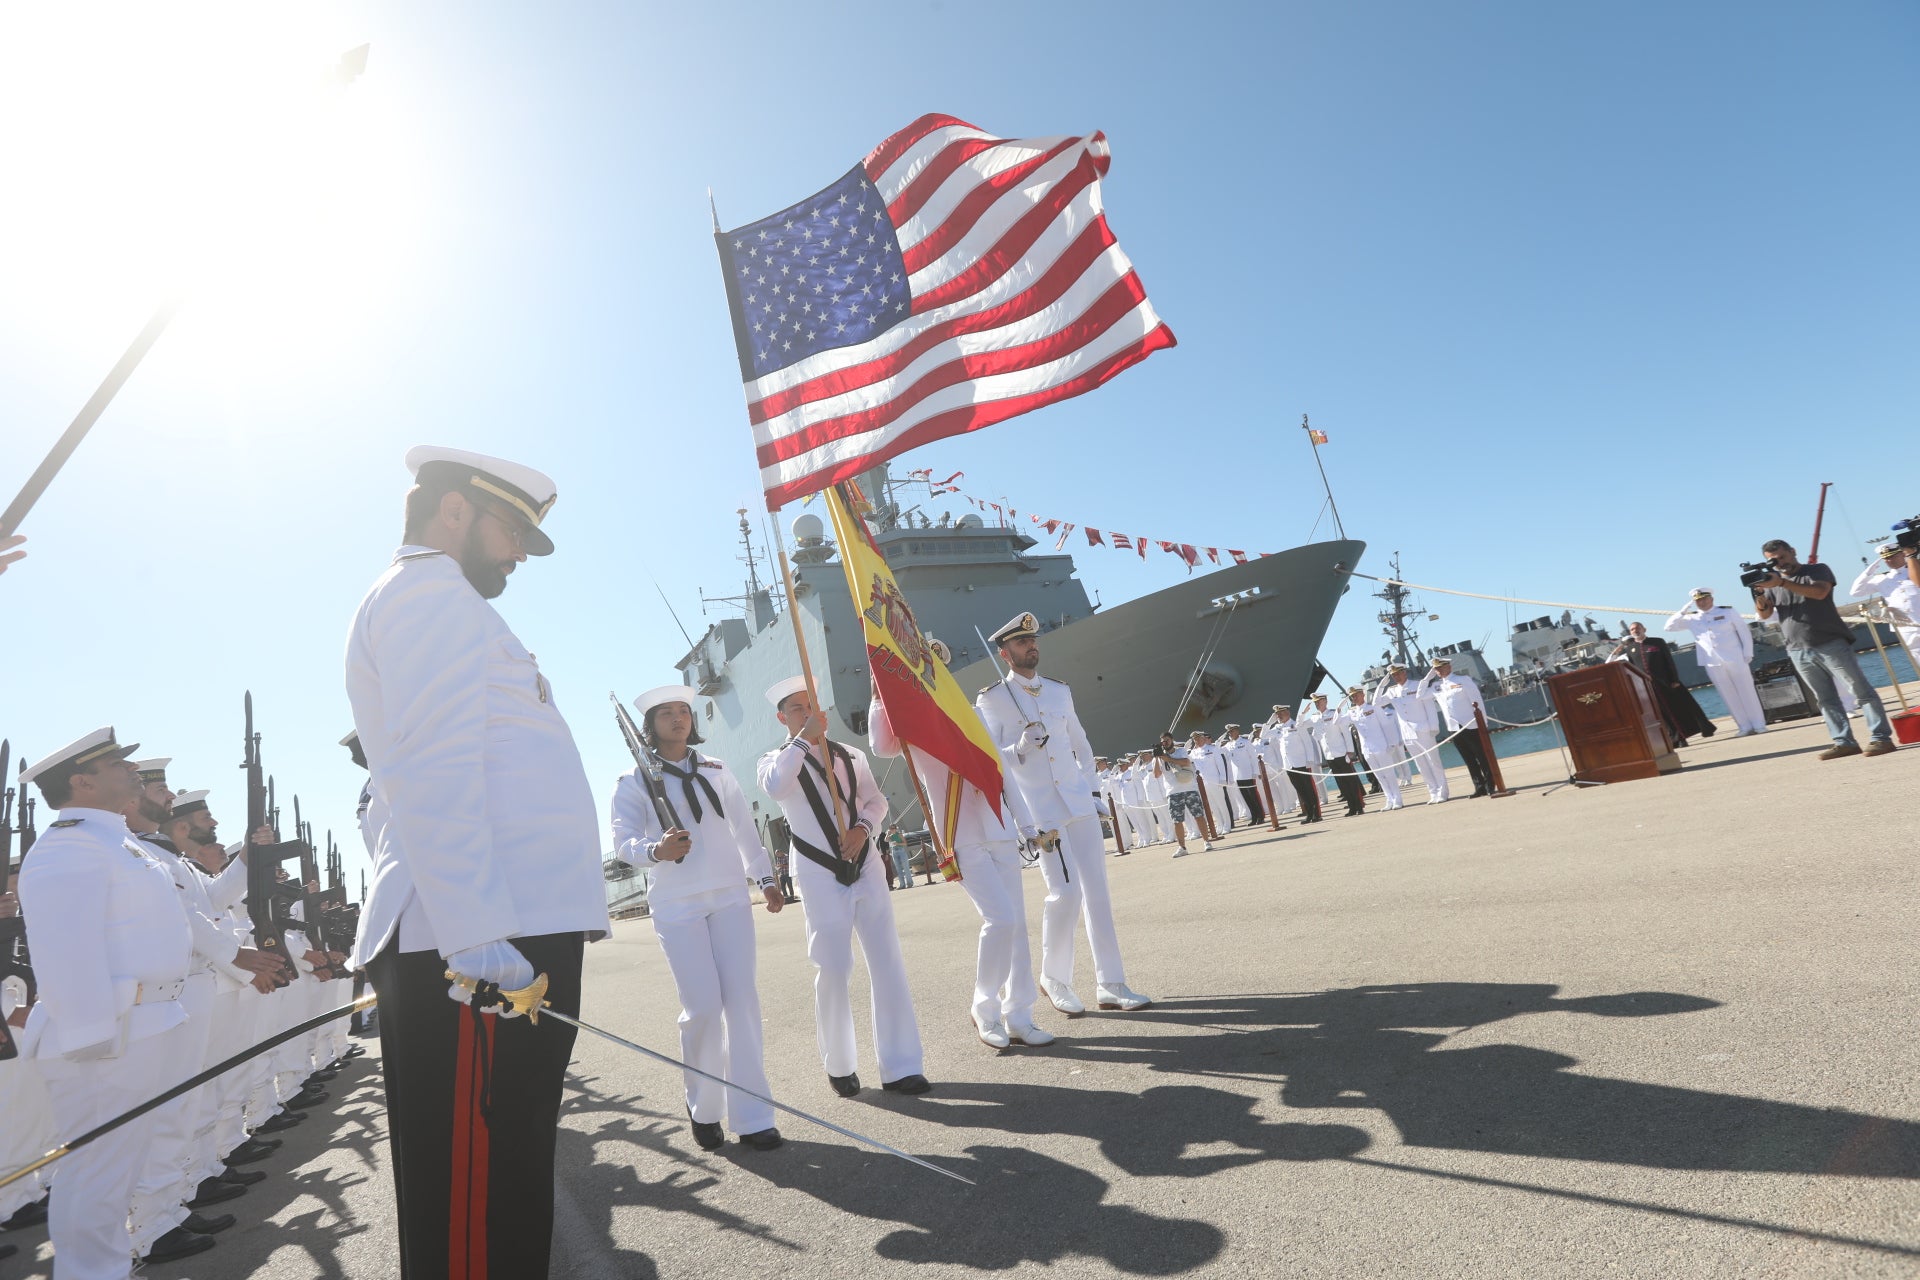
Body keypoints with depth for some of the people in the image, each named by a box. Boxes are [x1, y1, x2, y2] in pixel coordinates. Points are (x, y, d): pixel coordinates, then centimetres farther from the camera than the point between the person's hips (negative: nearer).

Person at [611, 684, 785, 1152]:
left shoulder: (717, 771, 13)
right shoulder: (633, 782, 3)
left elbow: (744, 828, 15)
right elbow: (622, 841, -6)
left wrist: (765, 877, 11)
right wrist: (655, 850, -27)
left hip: (730, 896, 3)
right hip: (676, 905, -3)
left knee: (742, 999, -3)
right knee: (703, 1008, -8)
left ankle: (751, 1117, 4)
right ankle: (702, 1107, 18)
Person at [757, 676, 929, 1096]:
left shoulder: (850, 755, 9)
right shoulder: (776, 761, -1)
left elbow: (876, 800, 12)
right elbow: (774, 787, -24)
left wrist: (863, 828, -8)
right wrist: (804, 738, -21)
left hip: (865, 868, 3)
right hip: (820, 877, -3)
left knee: (887, 963, 1)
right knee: (833, 972, 0)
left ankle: (899, 1067, 9)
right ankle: (839, 1066, 20)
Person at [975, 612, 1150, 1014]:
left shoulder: (1059, 690, 14)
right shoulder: (991, 700, -2)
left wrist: (1094, 791, 15)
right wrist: (1020, 749, -23)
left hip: (1080, 803, 5)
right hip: (1039, 810, -5)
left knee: (1098, 892, 4)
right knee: (1065, 893, -11)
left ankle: (1110, 984, 14)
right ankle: (1054, 978, 13)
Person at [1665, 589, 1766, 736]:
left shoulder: (1728, 612, 2)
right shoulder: (1691, 618, 7)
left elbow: (1744, 632, 3)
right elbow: (1669, 627, 6)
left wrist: (1747, 654, -3)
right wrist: (1682, 612, -3)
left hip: (1735, 659, -2)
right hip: (1712, 663, 2)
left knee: (1746, 691, 3)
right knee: (1729, 696, 5)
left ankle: (1759, 724, 11)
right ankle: (1745, 726, 11)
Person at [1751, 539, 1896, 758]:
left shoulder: (1818, 570, 2)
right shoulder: (1773, 581, 13)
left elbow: (1819, 592, -19)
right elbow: (1764, 614, 3)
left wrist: (1783, 583, -28)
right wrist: (1759, 593, -16)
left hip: (1831, 644, -4)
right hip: (1799, 652, 4)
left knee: (1861, 690, -3)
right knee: (1826, 699, 5)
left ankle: (1881, 738, 0)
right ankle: (1844, 742, 7)